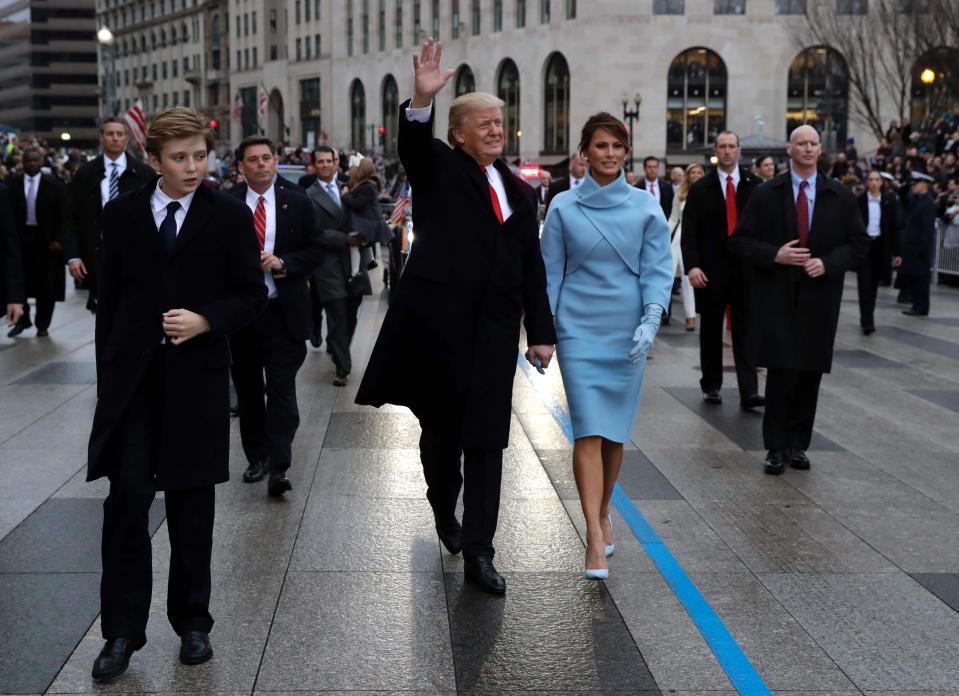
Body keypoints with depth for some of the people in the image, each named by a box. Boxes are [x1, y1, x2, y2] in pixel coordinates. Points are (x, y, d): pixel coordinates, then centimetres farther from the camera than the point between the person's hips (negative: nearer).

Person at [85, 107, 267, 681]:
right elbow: (110, 298, 8)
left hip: (197, 375, -1)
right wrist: (108, 374, 5)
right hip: (133, 375, 1)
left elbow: (253, 295, 2)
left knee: (192, 503, 8)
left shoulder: (231, 216, 0)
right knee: (128, 494, -7)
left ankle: (192, 623, 22)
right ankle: (122, 632, 3)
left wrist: (205, 320, -16)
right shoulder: (122, 214, 5)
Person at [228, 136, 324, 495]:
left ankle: (278, 468, -11)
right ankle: (256, 458, 24)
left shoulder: (297, 204, 2)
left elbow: (314, 251, 2)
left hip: (283, 312, -1)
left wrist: (282, 262, -13)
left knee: (282, 390, -8)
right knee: (248, 390, 11)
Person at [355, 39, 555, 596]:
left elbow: (532, 267, 13)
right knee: (441, 426, 10)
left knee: (487, 438, 0)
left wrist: (541, 332, 9)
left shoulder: (521, 192, 15)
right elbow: (413, 144, -21)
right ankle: (444, 508, 36)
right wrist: (422, 100, -40)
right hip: (437, 320, -3)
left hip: (494, 328, 3)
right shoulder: (439, 168, 3)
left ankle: (478, 551, 3)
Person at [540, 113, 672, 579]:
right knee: (588, 430, -10)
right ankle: (595, 537, -13)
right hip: (579, 330, -1)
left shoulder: (645, 208, 2)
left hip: (627, 332, 1)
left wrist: (651, 318, -17)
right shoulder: (564, 207, 1)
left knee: (615, 430, 10)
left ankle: (603, 513, 31)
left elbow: (658, 269, -1)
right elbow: (550, 273, 4)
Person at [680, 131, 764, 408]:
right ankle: (711, 385, 20)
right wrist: (692, 266, -13)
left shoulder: (754, 186, 4)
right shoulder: (700, 189, 3)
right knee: (711, 329, 9)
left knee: (747, 329, -4)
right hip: (711, 270, 0)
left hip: (746, 268, 0)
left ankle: (749, 391, -7)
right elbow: (689, 232, -2)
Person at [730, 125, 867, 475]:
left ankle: (798, 444, 16)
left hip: (820, 295, 2)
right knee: (781, 371, -7)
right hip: (778, 295, -2)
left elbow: (859, 243, 7)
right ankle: (776, 447, 2)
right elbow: (741, 240, 3)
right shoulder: (766, 194, 3)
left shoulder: (840, 196, 7)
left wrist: (828, 263, -9)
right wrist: (774, 255, -13)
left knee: (811, 371, 5)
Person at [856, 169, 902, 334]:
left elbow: (895, 226, 1)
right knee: (864, 284, -8)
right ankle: (867, 321, -11)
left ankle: (867, 318, 27)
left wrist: (897, 252, -2)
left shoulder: (890, 200, 1)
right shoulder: (859, 200, -3)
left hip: (881, 246, 2)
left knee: (873, 284, 12)